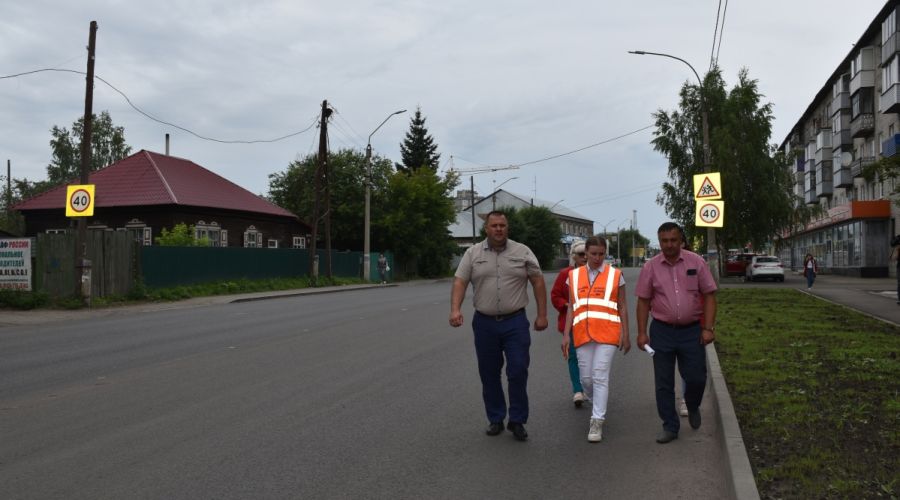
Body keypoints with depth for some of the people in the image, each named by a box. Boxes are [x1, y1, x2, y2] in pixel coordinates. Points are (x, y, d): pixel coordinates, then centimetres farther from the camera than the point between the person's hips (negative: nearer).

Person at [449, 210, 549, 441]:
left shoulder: (522, 252, 2)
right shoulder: (472, 253, 3)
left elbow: (538, 282, 3)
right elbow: (459, 282, -2)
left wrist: (542, 315, -1)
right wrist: (455, 309, -18)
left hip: (515, 322, -1)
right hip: (484, 323, 1)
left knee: (518, 372, -4)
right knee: (489, 374, 9)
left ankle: (517, 420, 9)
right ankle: (495, 419, 22)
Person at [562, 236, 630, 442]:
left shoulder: (615, 275, 5)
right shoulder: (574, 276, 11)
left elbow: (622, 307, 7)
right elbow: (571, 308, 12)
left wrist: (626, 335, 4)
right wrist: (566, 334, 5)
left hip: (607, 333, -3)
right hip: (582, 334, 3)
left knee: (600, 376, -8)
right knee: (586, 377, 7)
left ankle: (597, 421, 0)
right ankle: (598, 406, 35)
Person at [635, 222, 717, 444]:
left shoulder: (696, 262, -2)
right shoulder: (651, 267, 0)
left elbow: (709, 296, 0)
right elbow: (643, 301, 3)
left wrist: (708, 328, -7)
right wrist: (642, 333, -1)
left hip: (692, 330, -1)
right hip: (662, 331, 1)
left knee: (696, 378, 2)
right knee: (663, 383, 5)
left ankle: (692, 407, 35)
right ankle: (670, 426, 19)